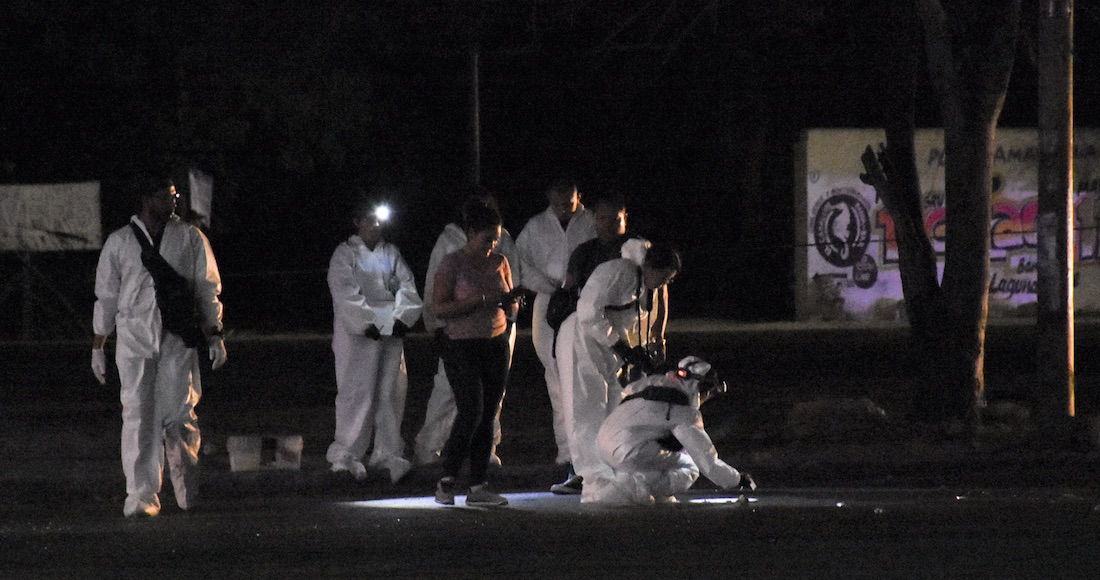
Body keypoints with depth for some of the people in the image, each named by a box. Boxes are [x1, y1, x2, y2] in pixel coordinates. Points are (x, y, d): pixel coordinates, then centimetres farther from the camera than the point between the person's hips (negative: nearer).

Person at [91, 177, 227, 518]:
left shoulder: (190, 238, 8)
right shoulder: (119, 243, 8)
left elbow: (208, 289, 11)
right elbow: (106, 297, 11)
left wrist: (215, 336, 5)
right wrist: (97, 347, 10)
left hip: (178, 339, 0)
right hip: (134, 339, 0)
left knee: (179, 415, -3)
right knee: (138, 416, -5)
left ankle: (186, 492, 12)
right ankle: (141, 496, -5)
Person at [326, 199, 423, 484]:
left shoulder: (391, 253, 14)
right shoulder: (345, 255, 0)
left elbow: (406, 286, 8)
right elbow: (346, 293, -9)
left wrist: (401, 319, -7)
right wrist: (368, 324, -16)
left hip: (391, 330, 5)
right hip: (358, 333, -5)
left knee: (390, 391, 2)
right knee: (357, 392, -7)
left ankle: (387, 452, 6)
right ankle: (346, 455, -1)